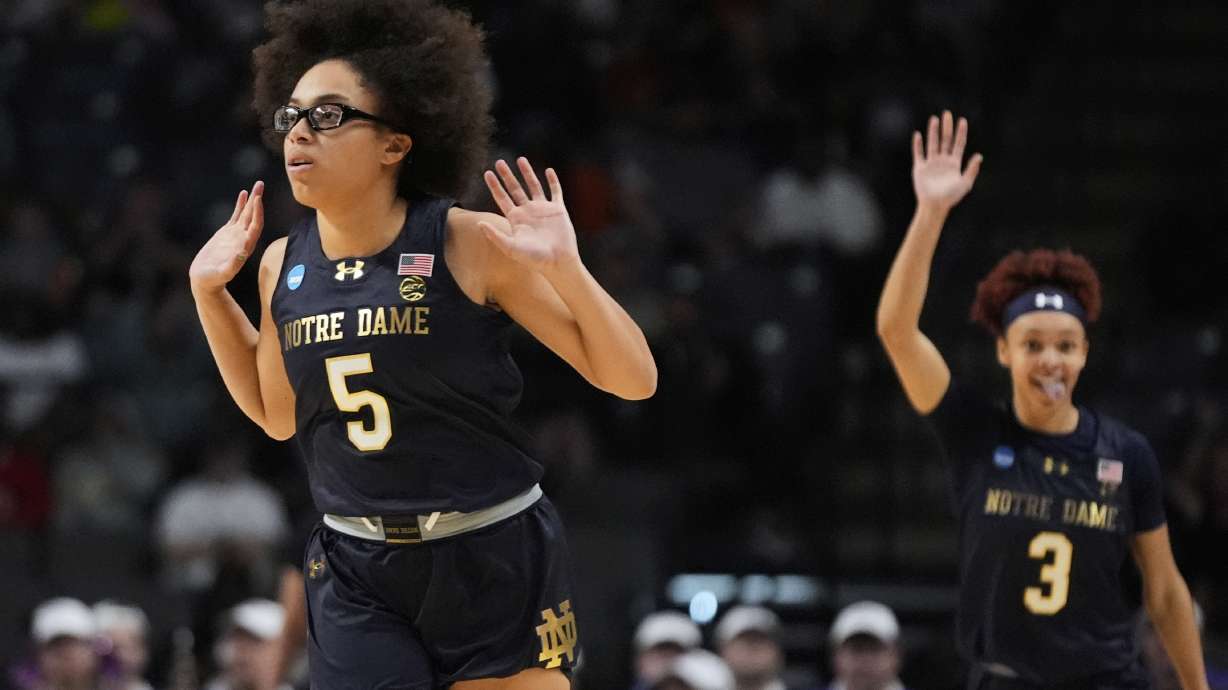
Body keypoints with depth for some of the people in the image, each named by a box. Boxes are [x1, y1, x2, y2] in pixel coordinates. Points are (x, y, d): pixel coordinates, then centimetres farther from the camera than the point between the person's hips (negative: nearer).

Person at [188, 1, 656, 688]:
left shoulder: (469, 245, -13)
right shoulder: (283, 265, 1)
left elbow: (633, 379, -9)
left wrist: (563, 266, -24)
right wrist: (210, 293, 9)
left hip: (496, 563, -3)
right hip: (356, 578, 3)